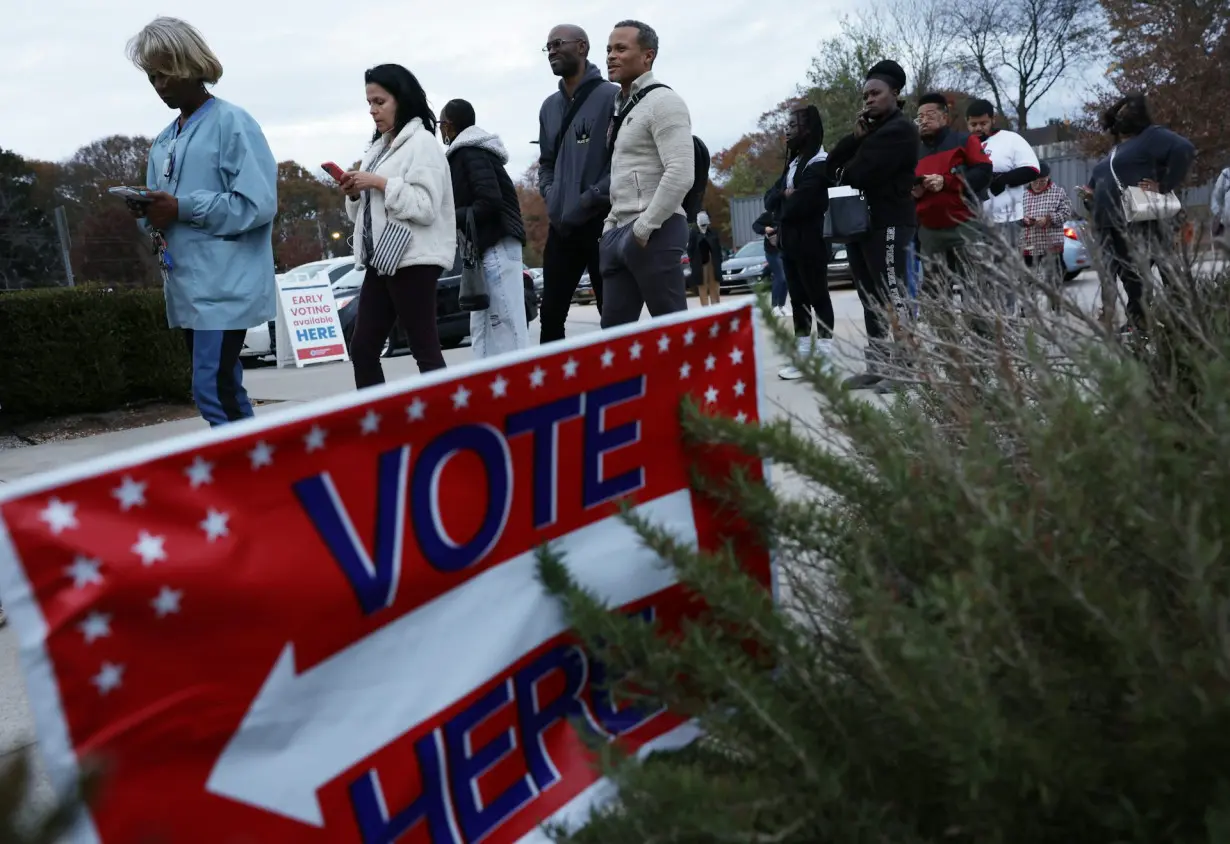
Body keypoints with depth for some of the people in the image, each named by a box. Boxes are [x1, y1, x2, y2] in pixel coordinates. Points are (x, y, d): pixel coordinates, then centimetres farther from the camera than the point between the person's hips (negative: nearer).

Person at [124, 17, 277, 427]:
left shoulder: (233, 123, -6)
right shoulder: (163, 141, 17)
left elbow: (258, 204, -15)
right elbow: (161, 212, 21)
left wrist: (183, 208, -17)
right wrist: (147, 213, -2)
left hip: (225, 285, -8)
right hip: (186, 286, 8)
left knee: (212, 391, -14)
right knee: (225, 390, 11)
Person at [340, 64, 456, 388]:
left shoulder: (422, 142, -6)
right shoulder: (378, 146, 18)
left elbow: (426, 207, -16)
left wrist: (380, 183, -17)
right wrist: (355, 193, 2)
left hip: (413, 259, -9)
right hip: (381, 260, 9)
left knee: (425, 351, -5)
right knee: (362, 349, 6)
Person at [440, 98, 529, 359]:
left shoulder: (470, 152, -9)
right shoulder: (470, 152, 19)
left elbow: (490, 201, -19)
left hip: (496, 244, -10)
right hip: (486, 245, 10)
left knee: (506, 323, -12)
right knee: (481, 327, 9)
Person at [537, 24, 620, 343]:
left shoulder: (612, 97, -5)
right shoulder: (550, 106, 16)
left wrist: (589, 200, -18)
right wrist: (550, 194, 5)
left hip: (601, 223, -6)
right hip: (561, 227, 6)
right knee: (550, 315, 7)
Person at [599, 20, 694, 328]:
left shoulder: (663, 101, -7)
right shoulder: (621, 107, 20)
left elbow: (681, 175, -18)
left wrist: (643, 228, -17)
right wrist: (612, 225, 13)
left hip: (653, 233, -9)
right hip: (619, 233, 9)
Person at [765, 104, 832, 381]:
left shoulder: (819, 162, -11)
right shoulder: (792, 163, 18)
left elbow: (800, 203, -21)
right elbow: (769, 199, 10)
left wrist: (783, 206, -1)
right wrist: (785, 196, -11)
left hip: (811, 242, -9)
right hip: (790, 242, 9)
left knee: (818, 296, -3)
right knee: (798, 298, 10)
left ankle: (825, 355, 2)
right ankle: (803, 353, 15)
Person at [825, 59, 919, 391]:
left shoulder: (900, 130, -8)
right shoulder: (870, 130, 22)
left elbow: (859, 173, -18)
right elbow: (832, 166, 11)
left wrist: (843, 173, 5)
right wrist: (855, 137, -4)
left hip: (888, 224, -9)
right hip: (860, 224, 9)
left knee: (893, 298, -11)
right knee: (871, 299, 8)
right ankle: (878, 366, 12)